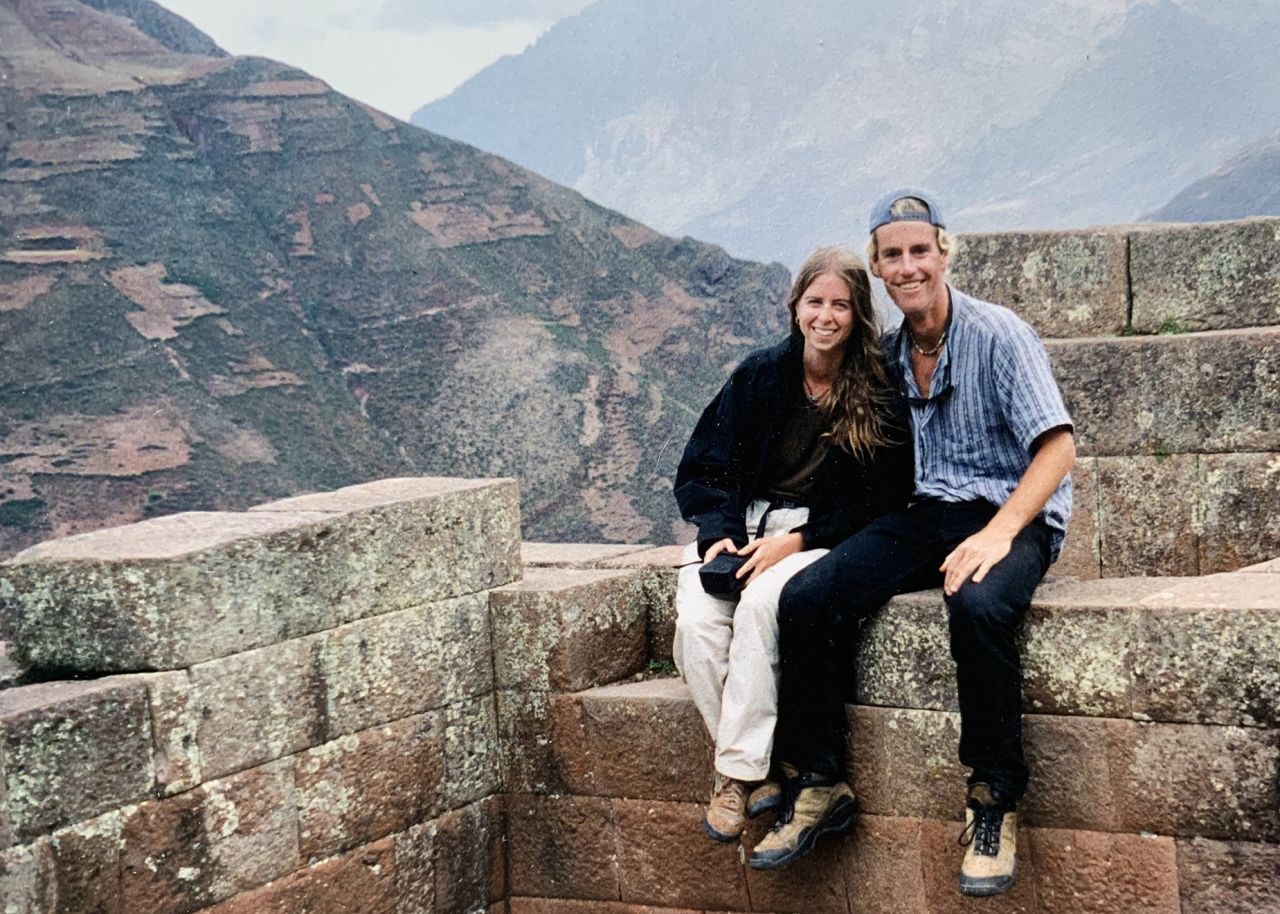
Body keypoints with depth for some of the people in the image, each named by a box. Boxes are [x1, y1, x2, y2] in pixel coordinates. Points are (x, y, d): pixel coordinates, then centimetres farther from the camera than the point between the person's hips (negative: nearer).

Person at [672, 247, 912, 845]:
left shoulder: (880, 397, 0)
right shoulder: (759, 376, 8)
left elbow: (879, 502, -3)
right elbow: (705, 466, 10)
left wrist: (796, 541, -14)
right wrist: (720, 532, -9)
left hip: (822, 537, -3)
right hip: (742, 525, 3)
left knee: (760, 603, -35)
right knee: (696, 619, -28)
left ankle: (740, 770, -28)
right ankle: (756, 768, -21)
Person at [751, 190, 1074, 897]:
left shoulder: (998, 335, -6)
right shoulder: (888, 353, 12)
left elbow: (1058, 446, -12)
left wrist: (997, 534, -25)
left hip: (1009, 515, -5)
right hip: (925, 516, 5)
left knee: (978, 606, -39)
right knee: (804, 598, -19)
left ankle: (994, 801, -24)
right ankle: (819, 783, -6)